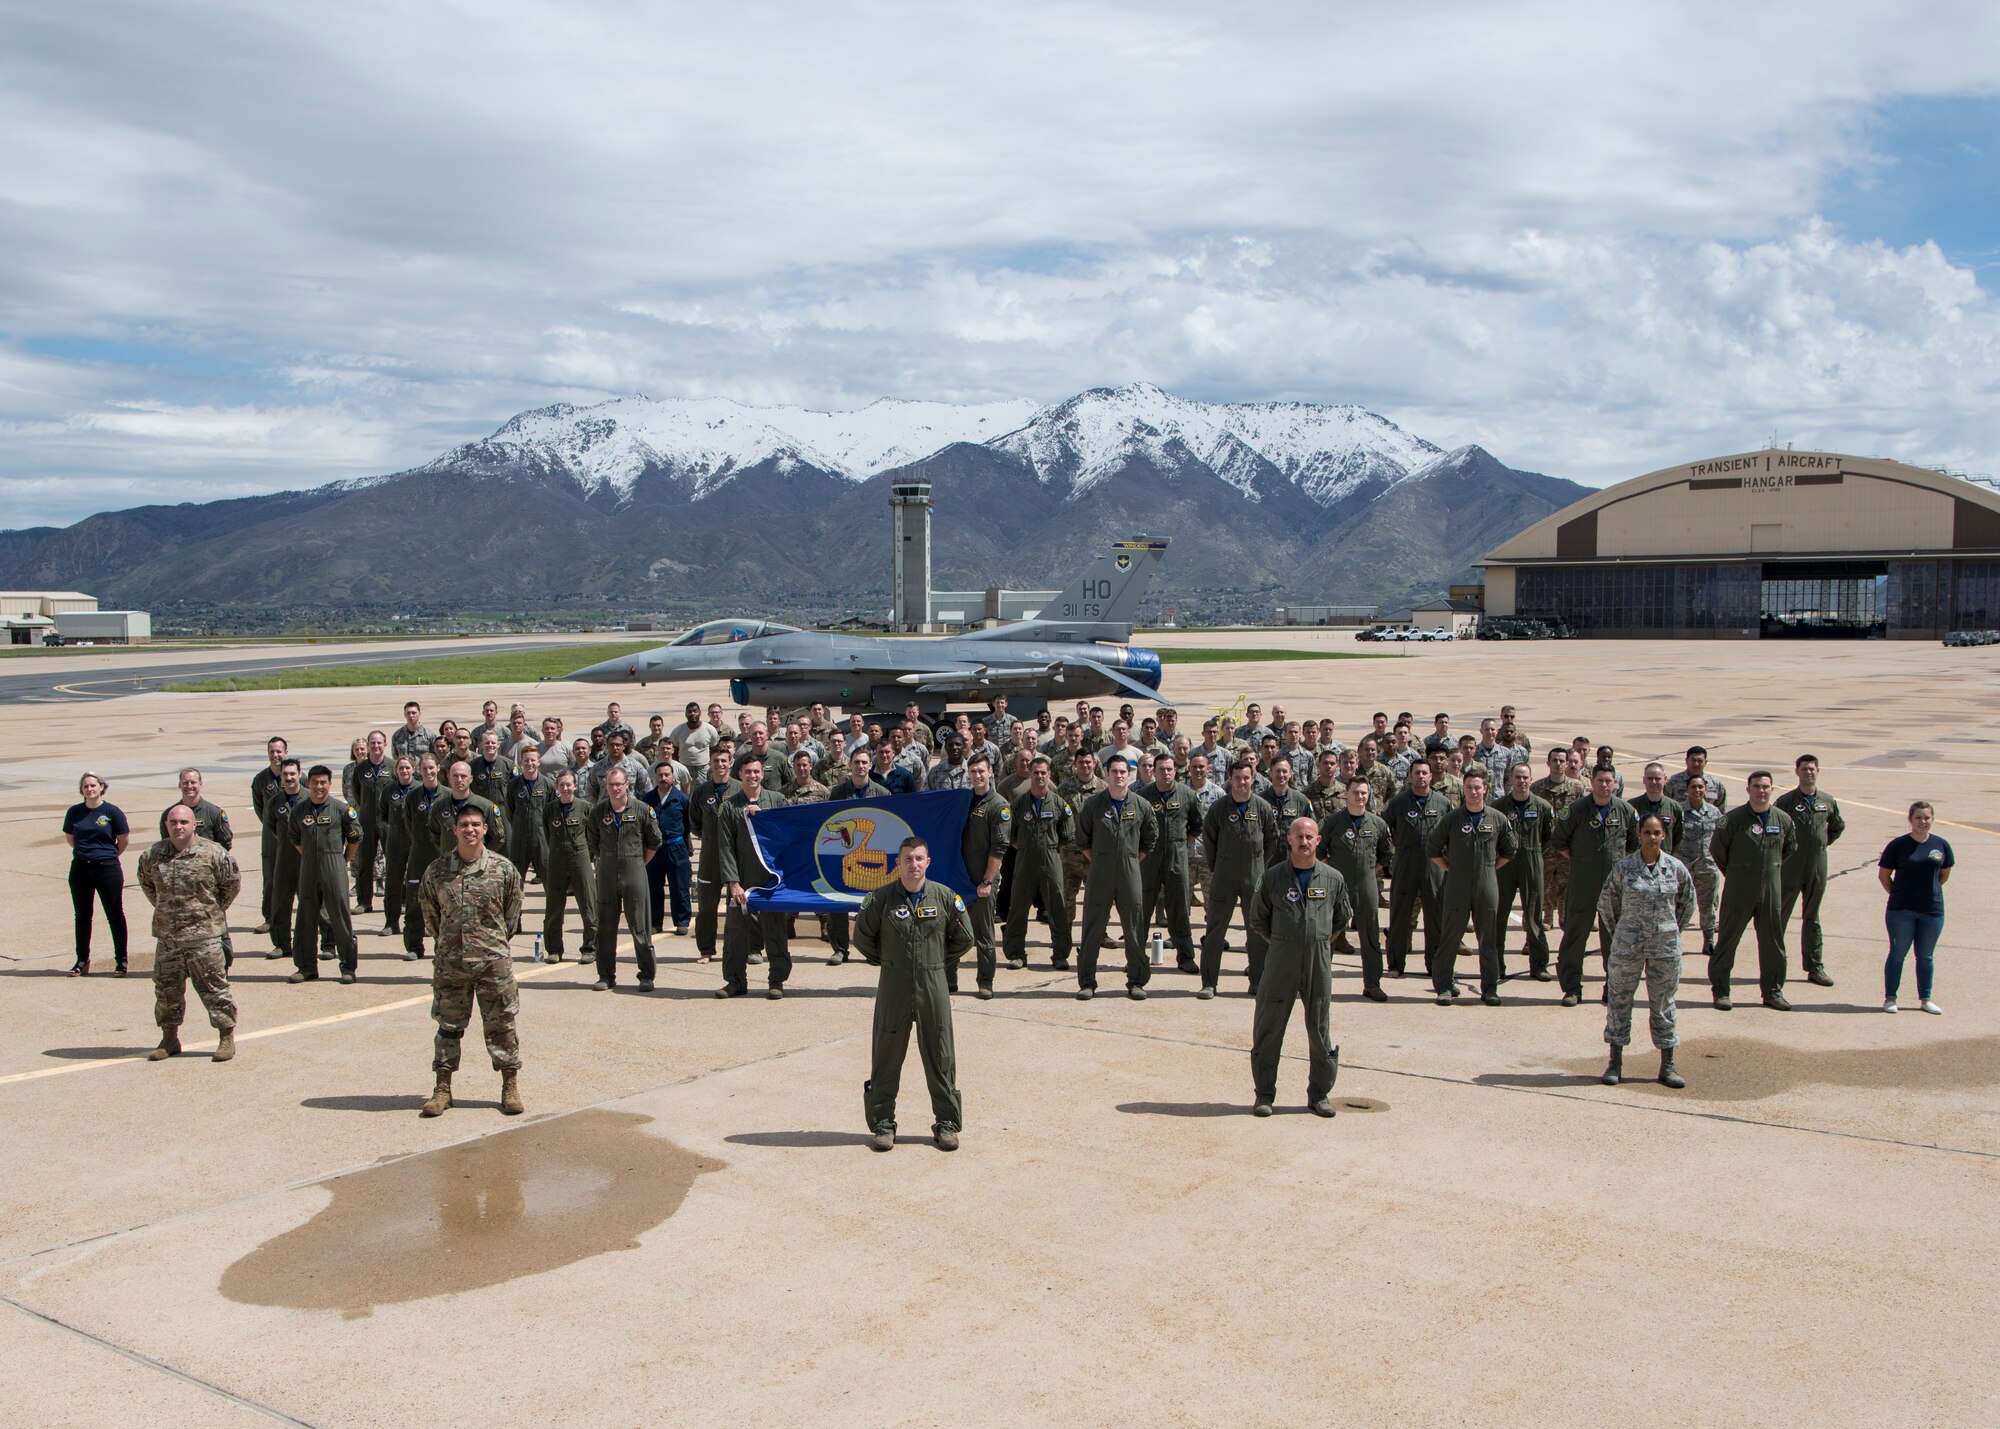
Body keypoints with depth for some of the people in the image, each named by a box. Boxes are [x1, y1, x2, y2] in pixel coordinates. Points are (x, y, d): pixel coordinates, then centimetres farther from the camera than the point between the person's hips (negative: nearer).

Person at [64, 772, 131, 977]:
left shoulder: (112, 811, -6)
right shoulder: (74, 812, 4)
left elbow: (124, 839, 1)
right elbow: (69, 837, 17)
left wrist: (107, 856, 7)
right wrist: (85, 852, 13)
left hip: (108, 868, -3)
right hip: (80, 868, 4)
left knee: (115, 915, 2)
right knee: (82, 916, 10)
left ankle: (121, 960, 10)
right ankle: (82, 961, 20)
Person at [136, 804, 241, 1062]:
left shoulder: (213, 853, -8)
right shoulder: (152, 856, 4)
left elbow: (232, 883, 2)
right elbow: (146, 883, 23)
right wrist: (161, 908, 17)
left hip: (203, 934, -4)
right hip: (166, 934, 4)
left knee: (213, 985, -1)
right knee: (166, 986, 10)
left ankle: (226, 1036, 8)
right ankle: (170, 1038, 23)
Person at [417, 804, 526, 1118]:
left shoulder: (503, 869, -4)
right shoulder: (436, 870, -1)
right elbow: (429, 915, 13)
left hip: (494, 961, -1)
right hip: (450, 962, 1)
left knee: (501, 1024, 5)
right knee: (449, 1025, 9)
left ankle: (510, 1086, 16)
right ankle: (442, 1088, 19)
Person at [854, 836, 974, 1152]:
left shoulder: (945, 897, -1)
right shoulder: (881, 899, -3)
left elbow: (964, 937, 11)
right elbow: (862, 937, 9)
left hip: (933, 987, 0)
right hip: (892, 987, 0)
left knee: (939, 1055, 6)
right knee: (886, 1055, 5)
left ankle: (947, 1123, 17)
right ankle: (882, 1123, 16)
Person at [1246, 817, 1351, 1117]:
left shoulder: (1333, 879, 4)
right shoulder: (1271, 877, 0)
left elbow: (1342, 917, 21)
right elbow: (1255, 917, 11)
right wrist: (1279, 942, 9)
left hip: (1319, 963, 1)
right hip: (1280, 962, -1)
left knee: (1319, 1029, 6)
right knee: (1269, 1027, 2)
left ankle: (1320, 1094, 18)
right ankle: (1264, 1094, 12)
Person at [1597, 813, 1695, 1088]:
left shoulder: (1676, 868, -1)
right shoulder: (1623, 867, -4)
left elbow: (1688, 903, 14)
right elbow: (1606, 903, 6)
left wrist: (1673, 931, 12)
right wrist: (1617, 934, 8)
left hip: (1665, 947, 1)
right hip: (1627, 946, -1)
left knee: (1663, 1003, 8)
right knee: (1619, 1001, 5)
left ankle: (1667, 1066, 17)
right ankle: (1615, 1063, 14)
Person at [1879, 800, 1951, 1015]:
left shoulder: (1941, 845, 2)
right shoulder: (1898, 845, -6)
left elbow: (1945, 874, 15)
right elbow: (1883, 874, 2)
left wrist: (1929, 890, 12)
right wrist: (1897, 894, 3)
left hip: (1933, 910, 2)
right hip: (1901, 910, -2)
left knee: (1926, 957, 12)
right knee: (1898, 954, 2)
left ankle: (1925, 999, 22)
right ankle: (1890, 998, 11)